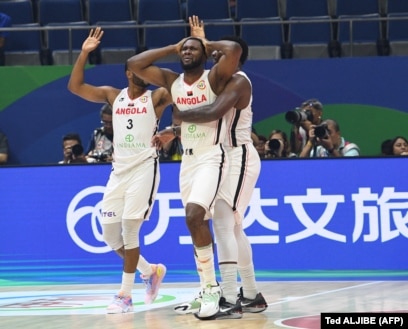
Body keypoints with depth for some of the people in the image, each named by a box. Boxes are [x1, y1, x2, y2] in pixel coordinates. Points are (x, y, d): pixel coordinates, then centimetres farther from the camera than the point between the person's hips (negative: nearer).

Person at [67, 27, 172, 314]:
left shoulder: (157, 97, 2)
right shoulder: (112, 95, 13)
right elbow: (75, 86, 11)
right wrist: (84, 54, 2)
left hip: (145, 167, -5)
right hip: (119, 170, 5)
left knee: (130, 227, -14)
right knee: (110, 233, 3)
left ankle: (126, 295, -7)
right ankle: (151, 271, 25)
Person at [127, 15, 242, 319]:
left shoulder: (214, 78, -9)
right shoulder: (172, 81, 8)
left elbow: (235, 50, -27)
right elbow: (134, 64, 7)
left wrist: (210, 44, -7)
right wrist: (172, 48, 7)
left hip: (211, 157, -8)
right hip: (187, 159, 8)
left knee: (194, 216, -25)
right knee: (197, 221, 12)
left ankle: (211, 287, -19)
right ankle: (208, 289, 23)